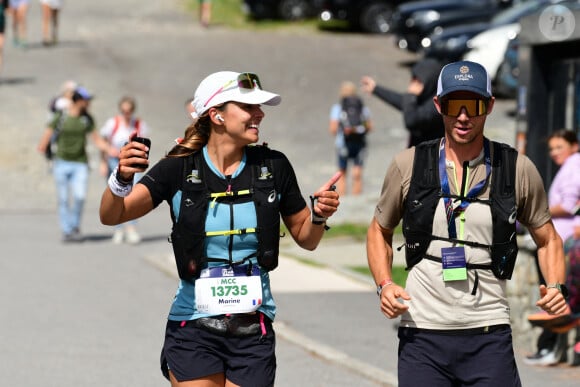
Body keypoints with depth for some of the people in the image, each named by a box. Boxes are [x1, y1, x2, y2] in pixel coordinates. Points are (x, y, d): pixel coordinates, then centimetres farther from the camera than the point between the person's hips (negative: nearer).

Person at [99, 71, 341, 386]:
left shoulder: (273, 167, 1)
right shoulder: (180, 169, -5)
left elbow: (305, 239, 12)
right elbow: (111, 216, -12)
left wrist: (318, 215, -10)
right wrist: (122, 179, -32)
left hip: (253, 333, 2)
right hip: (193, 332, -2)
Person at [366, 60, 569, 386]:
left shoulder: (518, 170, 1)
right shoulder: (408, 166, 2)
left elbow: (548, 239, 13)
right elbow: (380, 231, 15)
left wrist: (556, 287, -5)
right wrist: (384, 284, -1)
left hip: (489, 335, -1)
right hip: (422, 334, 1)